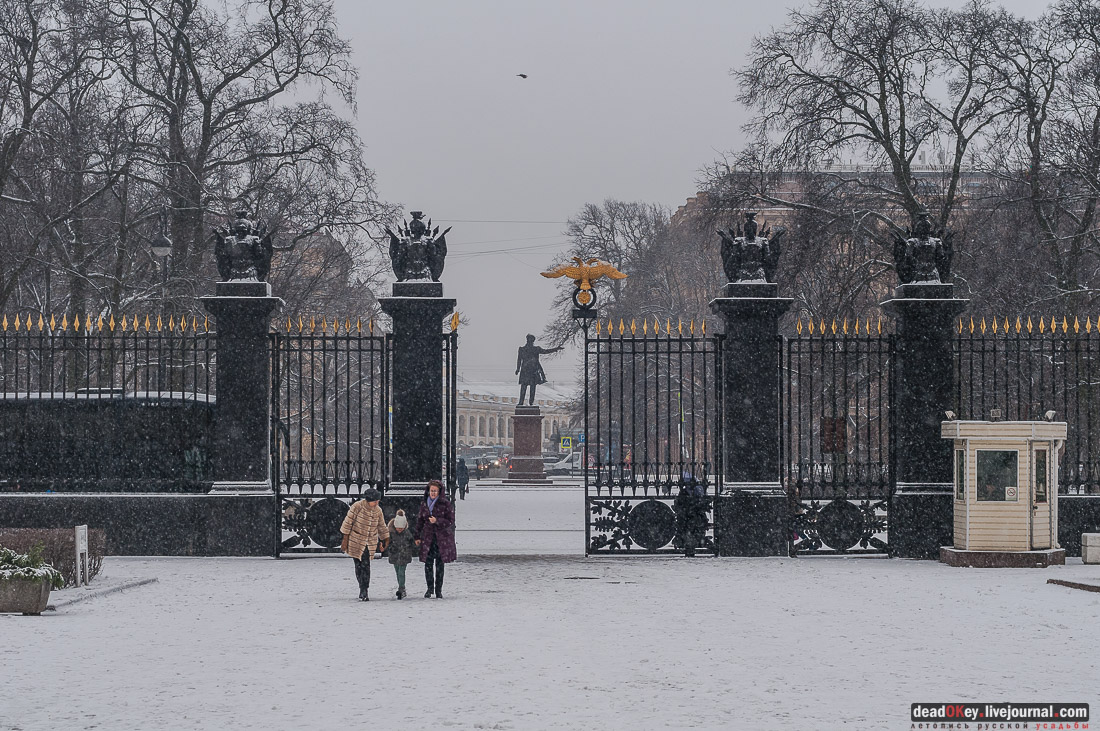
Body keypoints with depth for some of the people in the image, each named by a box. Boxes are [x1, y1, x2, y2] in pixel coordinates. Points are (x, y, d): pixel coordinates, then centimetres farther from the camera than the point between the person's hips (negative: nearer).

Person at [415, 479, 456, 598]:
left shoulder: (446, 504, -3)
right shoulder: (424, 504, 9)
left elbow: (450, 521, -5)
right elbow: (420, 520, 16)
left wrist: (437, 521, -19)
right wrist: (418, 537, 12)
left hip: (442, 538, -3)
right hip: (427, 537, 3)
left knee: (440, 565, 0)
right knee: (428, 564, -3)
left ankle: (438, 590, 9)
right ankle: (430, 588, 11)